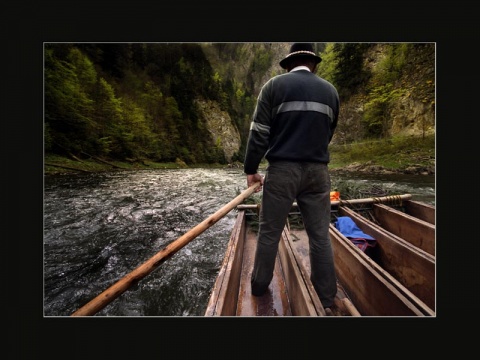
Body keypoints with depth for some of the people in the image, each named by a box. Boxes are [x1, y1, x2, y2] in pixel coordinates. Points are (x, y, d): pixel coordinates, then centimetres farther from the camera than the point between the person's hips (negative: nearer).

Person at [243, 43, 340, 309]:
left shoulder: (274, 85, 5)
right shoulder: (330, 90, 16)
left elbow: (259, 133, -4)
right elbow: (328, 135, 20)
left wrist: (251, 169, 3)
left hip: (282, 169, -3)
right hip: (318, 170, 4)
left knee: (269, 232, 9)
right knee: (320, 236, 11)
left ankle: (259, 287, 27)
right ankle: (326, 298, 26)